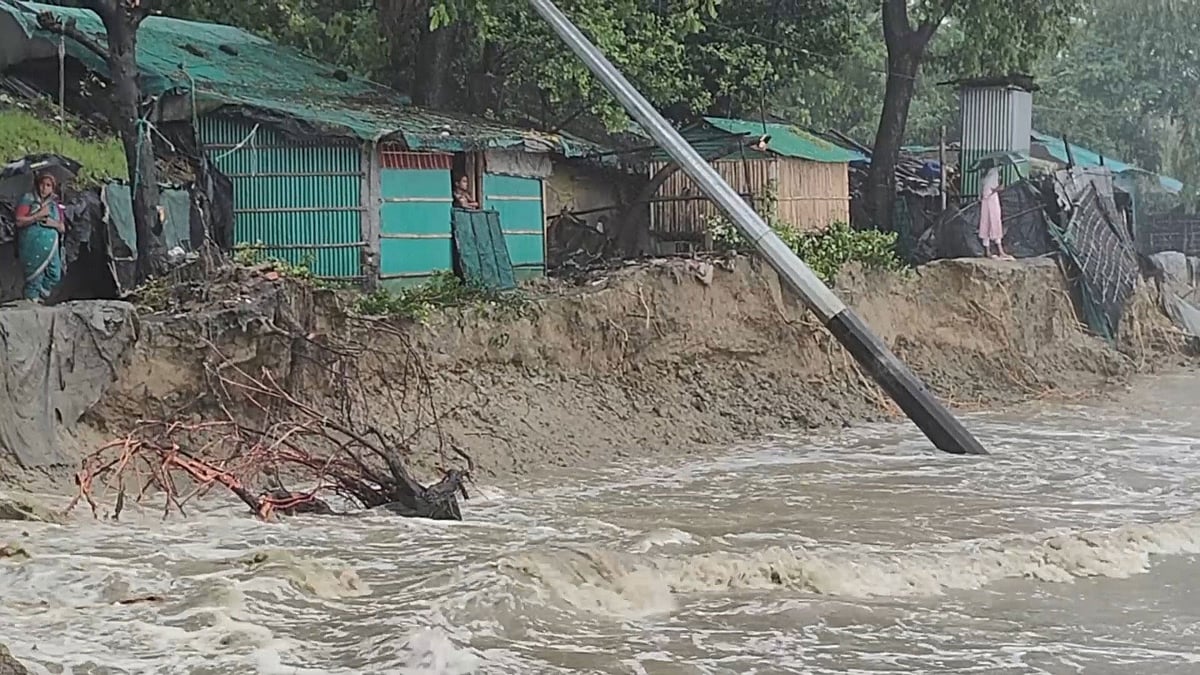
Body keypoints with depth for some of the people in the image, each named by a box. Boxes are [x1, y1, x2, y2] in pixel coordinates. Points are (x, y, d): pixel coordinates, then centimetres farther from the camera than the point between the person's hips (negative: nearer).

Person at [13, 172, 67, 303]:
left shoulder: (55, 205, 15)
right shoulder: (28, 199, 1)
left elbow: (63, 228, 16)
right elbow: (19, 221, -9)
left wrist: (55, 224, -5)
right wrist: (38, 216, -16)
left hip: (51, 247, 6)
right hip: (32, 246, -6)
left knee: (54, 275, 2)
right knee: (34, 277, -7)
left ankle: (39, 299, 16)